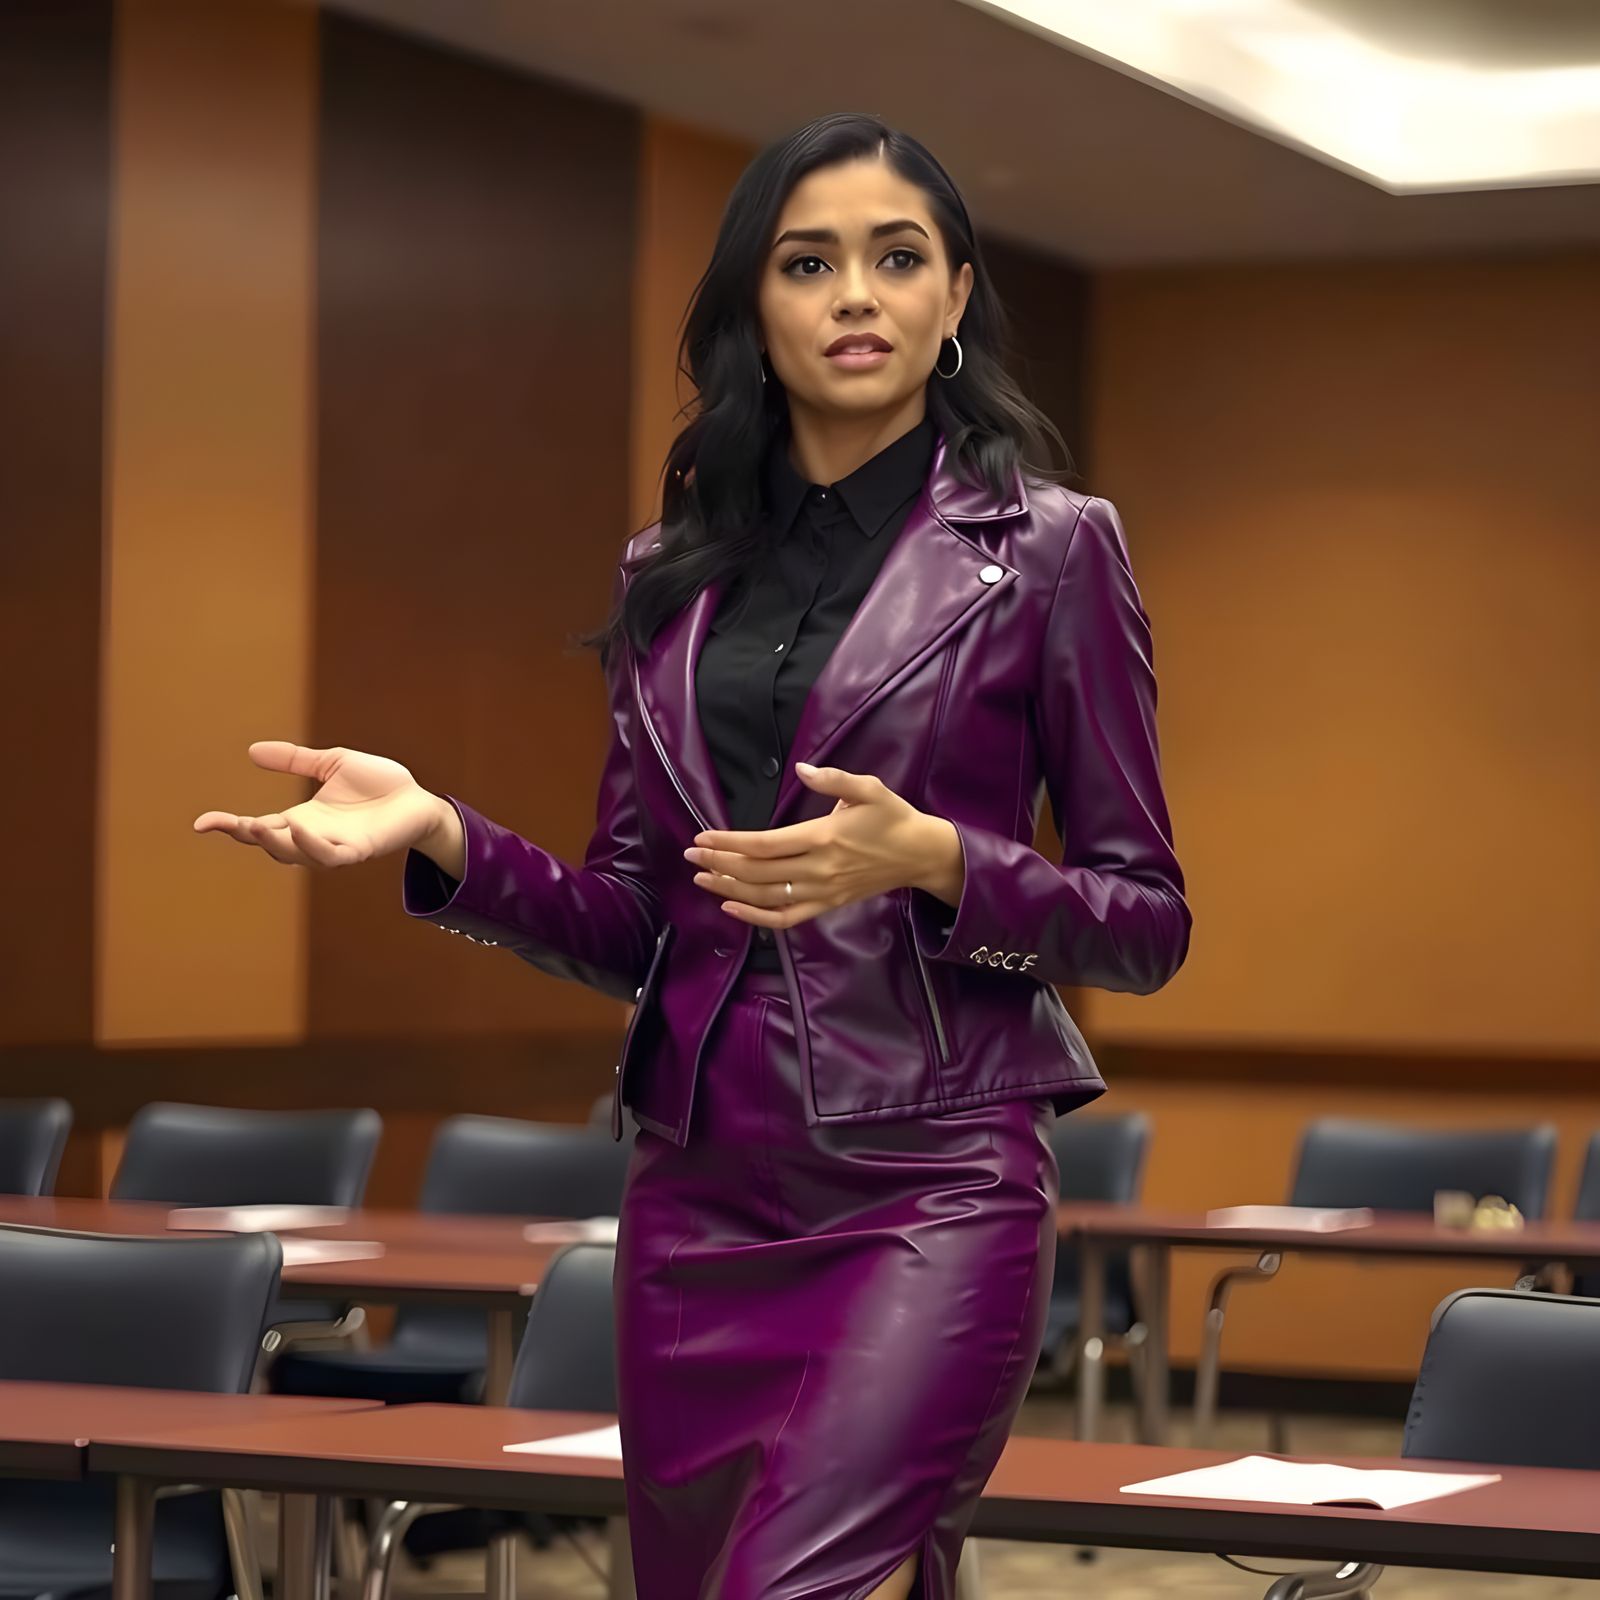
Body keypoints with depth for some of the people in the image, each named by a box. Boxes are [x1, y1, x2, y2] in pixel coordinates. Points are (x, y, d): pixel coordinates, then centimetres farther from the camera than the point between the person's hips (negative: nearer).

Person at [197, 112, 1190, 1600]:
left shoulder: (1047, 548, 0)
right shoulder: (674, 571, 12)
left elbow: (1147, 921, 1)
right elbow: (631, 925, 13)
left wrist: (930, 860, -17)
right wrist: (443, 838, -4)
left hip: (929, 1190, -5)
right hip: (699, 1190, 5)